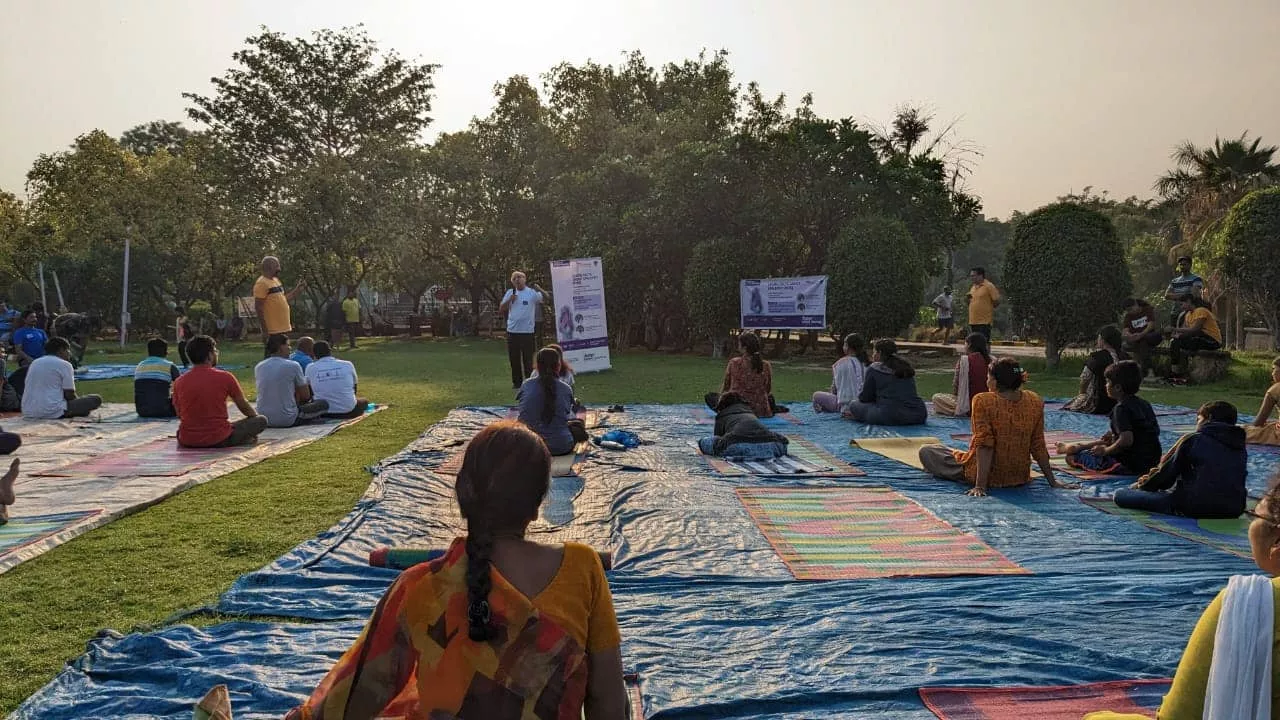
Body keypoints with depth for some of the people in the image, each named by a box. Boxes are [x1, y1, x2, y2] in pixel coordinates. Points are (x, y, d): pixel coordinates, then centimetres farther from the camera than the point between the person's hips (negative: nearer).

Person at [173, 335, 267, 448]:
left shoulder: (179, 382, 0)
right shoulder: (225, 377, -7)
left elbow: (180, 416, 13)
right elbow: (244, 407, 8)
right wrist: (257, 417, 29)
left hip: (186, 442, 3)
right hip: (219, 441, -3)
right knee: (262, 421, 12)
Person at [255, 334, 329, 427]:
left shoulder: (258, 367, 4)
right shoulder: (293, 366, -12)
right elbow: (306, 396, -4)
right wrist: (297, 400, 18)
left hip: (264, 420, 6)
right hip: (288, 421, -6)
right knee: (323, 404, 10)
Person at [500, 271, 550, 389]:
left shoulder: (532, 292, -2)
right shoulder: (510, 293, 9)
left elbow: (547, 299, -7)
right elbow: (501, 309, 8)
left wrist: (539, 290, -25)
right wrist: (510, 300, -8)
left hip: (527, 331, -4)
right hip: (512, 331, 4)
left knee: (528, 359, 1)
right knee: (514, 359, 10)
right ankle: (517, 382, 20)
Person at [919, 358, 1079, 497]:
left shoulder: (983, 401, -23)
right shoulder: (1035, 402, -9)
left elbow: (984, 445, -26)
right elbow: (1038, 446, -5)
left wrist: (980, 486, -24)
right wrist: (1052, 481, 4)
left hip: (991, 477, -5)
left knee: (925, 451, 11)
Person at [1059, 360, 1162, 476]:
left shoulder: (1121, 408, -18)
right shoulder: (1145, 404, 8)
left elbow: (1126, 440, -30)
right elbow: (1156, 431, 21)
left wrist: (1105, 451, -13)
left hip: (1129, 466, -9)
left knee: (1072, 457, -2)